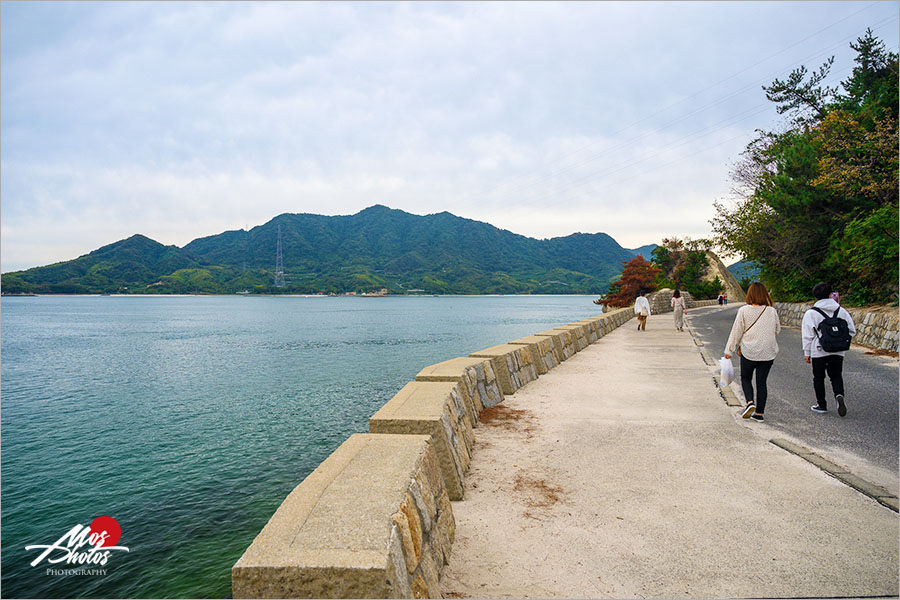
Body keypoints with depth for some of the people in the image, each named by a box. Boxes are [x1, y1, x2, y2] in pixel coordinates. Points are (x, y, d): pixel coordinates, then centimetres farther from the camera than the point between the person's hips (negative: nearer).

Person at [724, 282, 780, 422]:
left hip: (749, 352, -2)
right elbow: (777, 330, 9)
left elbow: (737, 331, -5)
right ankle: (759, 413, 11)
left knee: (745, 378, 17)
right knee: (761, 382, 9)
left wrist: (729, 350, 2)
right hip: (768, 353, 2)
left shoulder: (744, 311, -10)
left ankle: (750, 402, -5)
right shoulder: (772, 311, -3)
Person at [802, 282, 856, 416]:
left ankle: (821, 405, 14)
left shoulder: (811, 313, -7)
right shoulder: (841, 311, 3)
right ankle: (839, 395, -15)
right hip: (838, 351, 3)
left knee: (818, 378, 9)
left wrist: (806, 352, 2)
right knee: (836, 376, 12)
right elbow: (851, 331, 6)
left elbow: (807, 335, -5)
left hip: (818, 351, -3)